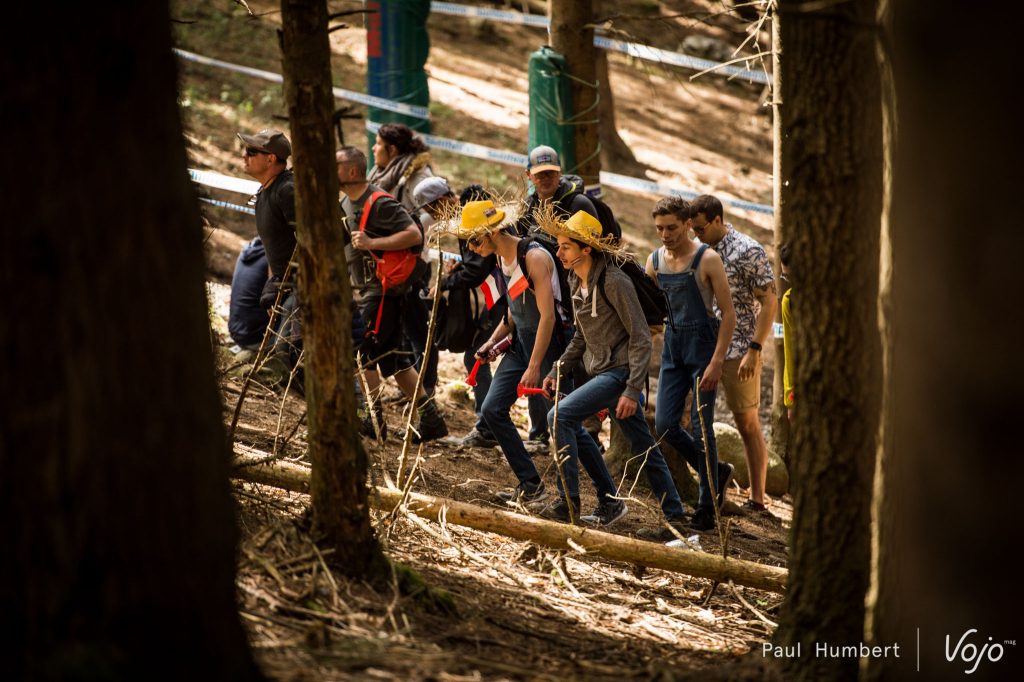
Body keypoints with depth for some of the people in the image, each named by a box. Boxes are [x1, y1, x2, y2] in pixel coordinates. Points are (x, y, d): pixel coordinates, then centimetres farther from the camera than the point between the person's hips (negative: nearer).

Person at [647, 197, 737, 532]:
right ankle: (716, 473, 23)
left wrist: (717, 361, -18)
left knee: (700, 427, -5)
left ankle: (707, 508, 5)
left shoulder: (707, 260, -12)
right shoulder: (655, 261, 5)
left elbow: (728, 313, -11)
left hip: (703, 343, -6)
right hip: (672, 344, 6)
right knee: (665, 425, 0)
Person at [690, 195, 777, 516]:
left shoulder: (748, 252, -11)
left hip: (738, 352, -7)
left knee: (748, 425, 0)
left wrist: (754, 351, -19)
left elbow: (768, 303, -13)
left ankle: (757, 500, 5)